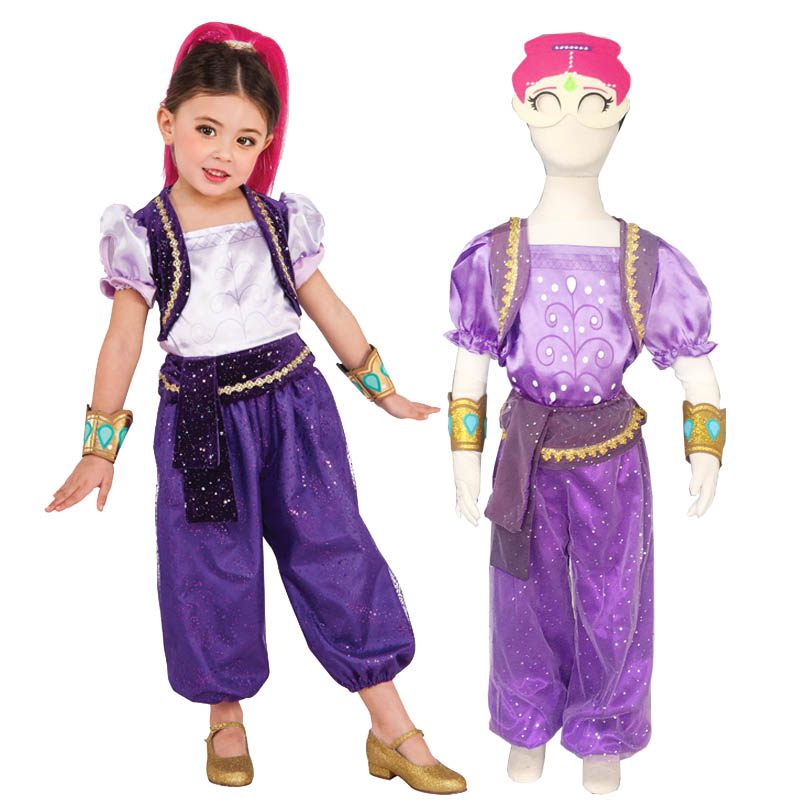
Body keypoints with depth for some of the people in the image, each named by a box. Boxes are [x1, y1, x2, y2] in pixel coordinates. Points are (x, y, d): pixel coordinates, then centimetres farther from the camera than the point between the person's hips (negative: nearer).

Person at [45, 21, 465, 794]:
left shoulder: (283, 222, 0)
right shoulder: (143, 234, -5)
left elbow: (330, 311, 11)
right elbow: (122, 340, -1)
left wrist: (386, 393, 17)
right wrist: (99, 448, 0)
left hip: (292, 406, 2)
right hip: (200, 420, -1)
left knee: (336, 552, 4)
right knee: (213, 573, 9)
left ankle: (392, 730, 15)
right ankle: (226, 721, 33)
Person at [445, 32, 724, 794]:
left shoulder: (649, 262, -11)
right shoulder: (492, 258, -9)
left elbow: (698, 373, -1)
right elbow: (469, 374, 1)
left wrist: (705, 453, -2)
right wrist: (465, 458, 3)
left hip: (613, 457, 0)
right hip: (528, 457, 0)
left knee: (611, 601, 13)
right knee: (529, 593, 16)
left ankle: (602, 732, 39)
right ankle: (528, 724, 41)